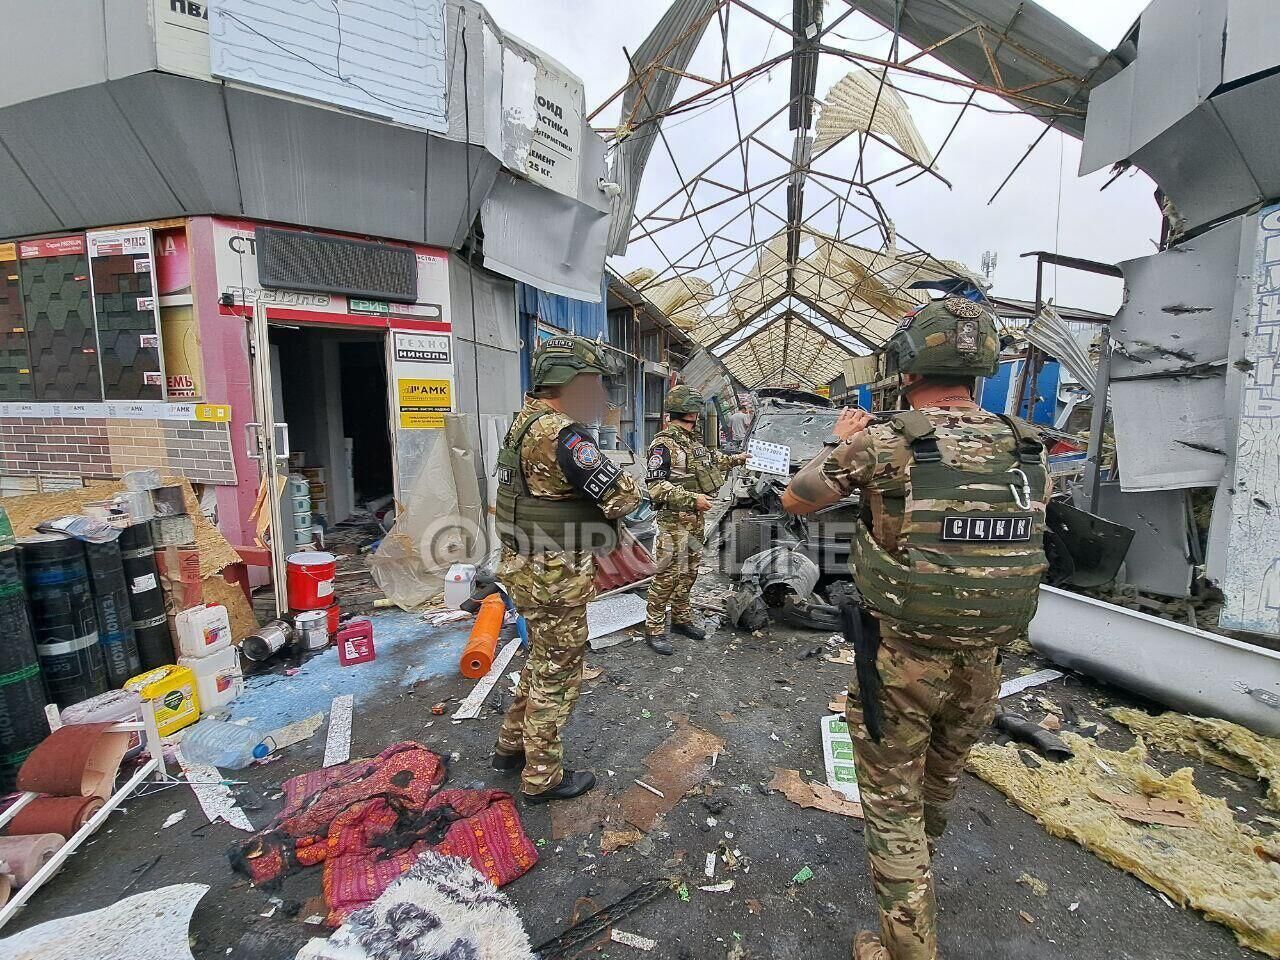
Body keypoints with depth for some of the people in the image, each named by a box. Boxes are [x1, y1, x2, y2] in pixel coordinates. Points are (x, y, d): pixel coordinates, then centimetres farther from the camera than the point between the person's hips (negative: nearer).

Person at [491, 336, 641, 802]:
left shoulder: (527, 419, 9)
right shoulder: (559, 433, -24)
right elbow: (623, 497, -24)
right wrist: (630, 484, -1)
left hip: (530, 567, 10)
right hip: (554, 576, -10)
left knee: (543, 661, 26)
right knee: (558, 674, 8)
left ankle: (512, 745, 42)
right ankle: (542, 777, 28)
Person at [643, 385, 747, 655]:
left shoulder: (693, 440, 12)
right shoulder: (664, 444, -16)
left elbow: (711, 460, 32)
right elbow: (656, 487, -22)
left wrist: (734, 459, 36)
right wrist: (692, 498, -26)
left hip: (695, 519, 9)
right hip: (674, 520, -9)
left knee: (689, 571, 17)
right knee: (668, 574, -5)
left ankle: (681, 618, 32)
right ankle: (654, 630, 7)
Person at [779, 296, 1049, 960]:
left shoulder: (884, 443, -19)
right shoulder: (1027, 450, -4)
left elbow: (794, 502, -6)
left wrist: (842, 444, 9)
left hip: (901, 660, -6)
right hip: (982, 664, 6)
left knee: (893, 800, 16)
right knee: (940, 783, 31)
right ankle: (916, 863, 60)